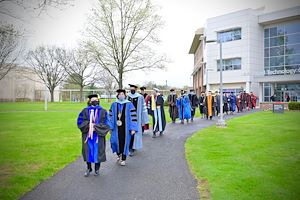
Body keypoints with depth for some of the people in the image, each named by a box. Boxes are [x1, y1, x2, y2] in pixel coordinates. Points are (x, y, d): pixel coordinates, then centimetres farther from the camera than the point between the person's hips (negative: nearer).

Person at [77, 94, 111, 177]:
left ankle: (97, 169, 26)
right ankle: (88, 168, 29)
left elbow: (106, 124, -4)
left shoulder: (103, 111, 0)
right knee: (88, 151, 9)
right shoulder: (85, 111, 3)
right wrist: (88, 124, -16)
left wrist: (96, 126, -16)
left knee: (97, 152, 7)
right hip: (87, 135, 1)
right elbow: (80, 122, 0)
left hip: (98, 136, -1)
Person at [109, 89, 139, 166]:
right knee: (115, 141, -2)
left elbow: (133, 116, -7)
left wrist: (133, 128, -12)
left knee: (124, 142, 6)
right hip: (117, 127, 2)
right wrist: (110, 127, 2)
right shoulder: (114, 105, 3)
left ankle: (123, 159, 24)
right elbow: (111, 116, 7)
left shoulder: (129, 104, -5)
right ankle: (118, 154, 30)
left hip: (126, 128, -2)